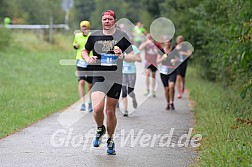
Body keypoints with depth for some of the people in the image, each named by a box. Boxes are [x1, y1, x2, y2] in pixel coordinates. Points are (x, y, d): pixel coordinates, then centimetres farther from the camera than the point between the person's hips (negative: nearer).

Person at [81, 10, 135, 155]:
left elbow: (133, 57, 2)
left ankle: (110, 140, 28)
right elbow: (84, 51, 20)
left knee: (110, 112, 6)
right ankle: (100, 129, 13)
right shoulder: (94, 36, 5)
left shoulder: (122, 36, 1)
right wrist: (88, 59, -2)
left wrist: (122, 56, -19)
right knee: (97, 108, -19)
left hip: (116, 79, 0)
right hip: (99, 77, 0)